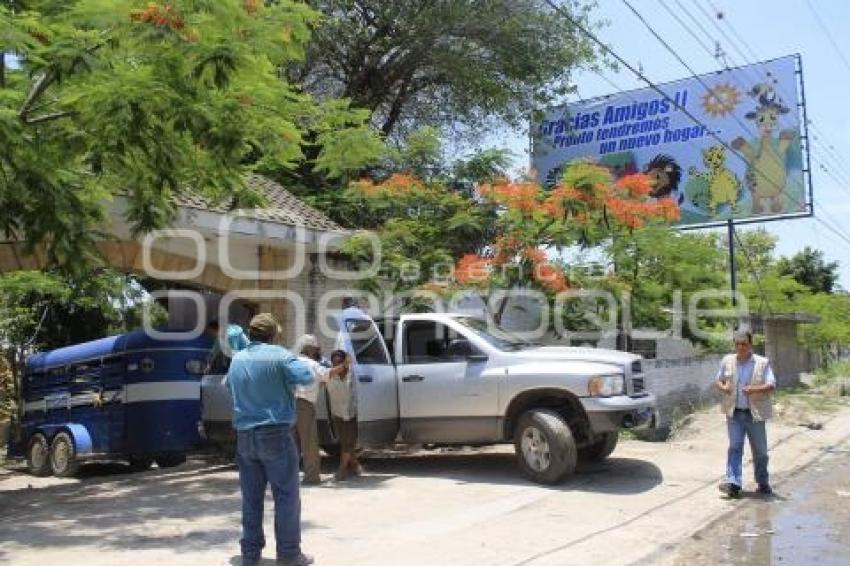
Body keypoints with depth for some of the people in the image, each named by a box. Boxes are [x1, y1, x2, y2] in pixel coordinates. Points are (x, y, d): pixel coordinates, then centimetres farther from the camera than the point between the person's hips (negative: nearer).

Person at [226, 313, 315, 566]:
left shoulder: (237, 359, 10)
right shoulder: (278, 355, -10)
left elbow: (229, 386, 27)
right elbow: (306, 377, -16)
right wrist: (295, 364, 3)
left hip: (244, 436, 6)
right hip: (275, 434, -6)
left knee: (251, 497, 13)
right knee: (286, 495, 1)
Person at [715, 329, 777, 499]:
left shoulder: (762, 363, -2)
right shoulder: (727, 361, 5)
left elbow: (771, 386, -8)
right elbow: (719, 380, 15)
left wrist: (755, 389, -26)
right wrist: (722, 387, -9)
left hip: (755, 413, -1)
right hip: (734, 413, 1)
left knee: (760, 450, 10)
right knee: (734, 447, -7)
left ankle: (763, 483, 26)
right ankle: (733, 482, -10)